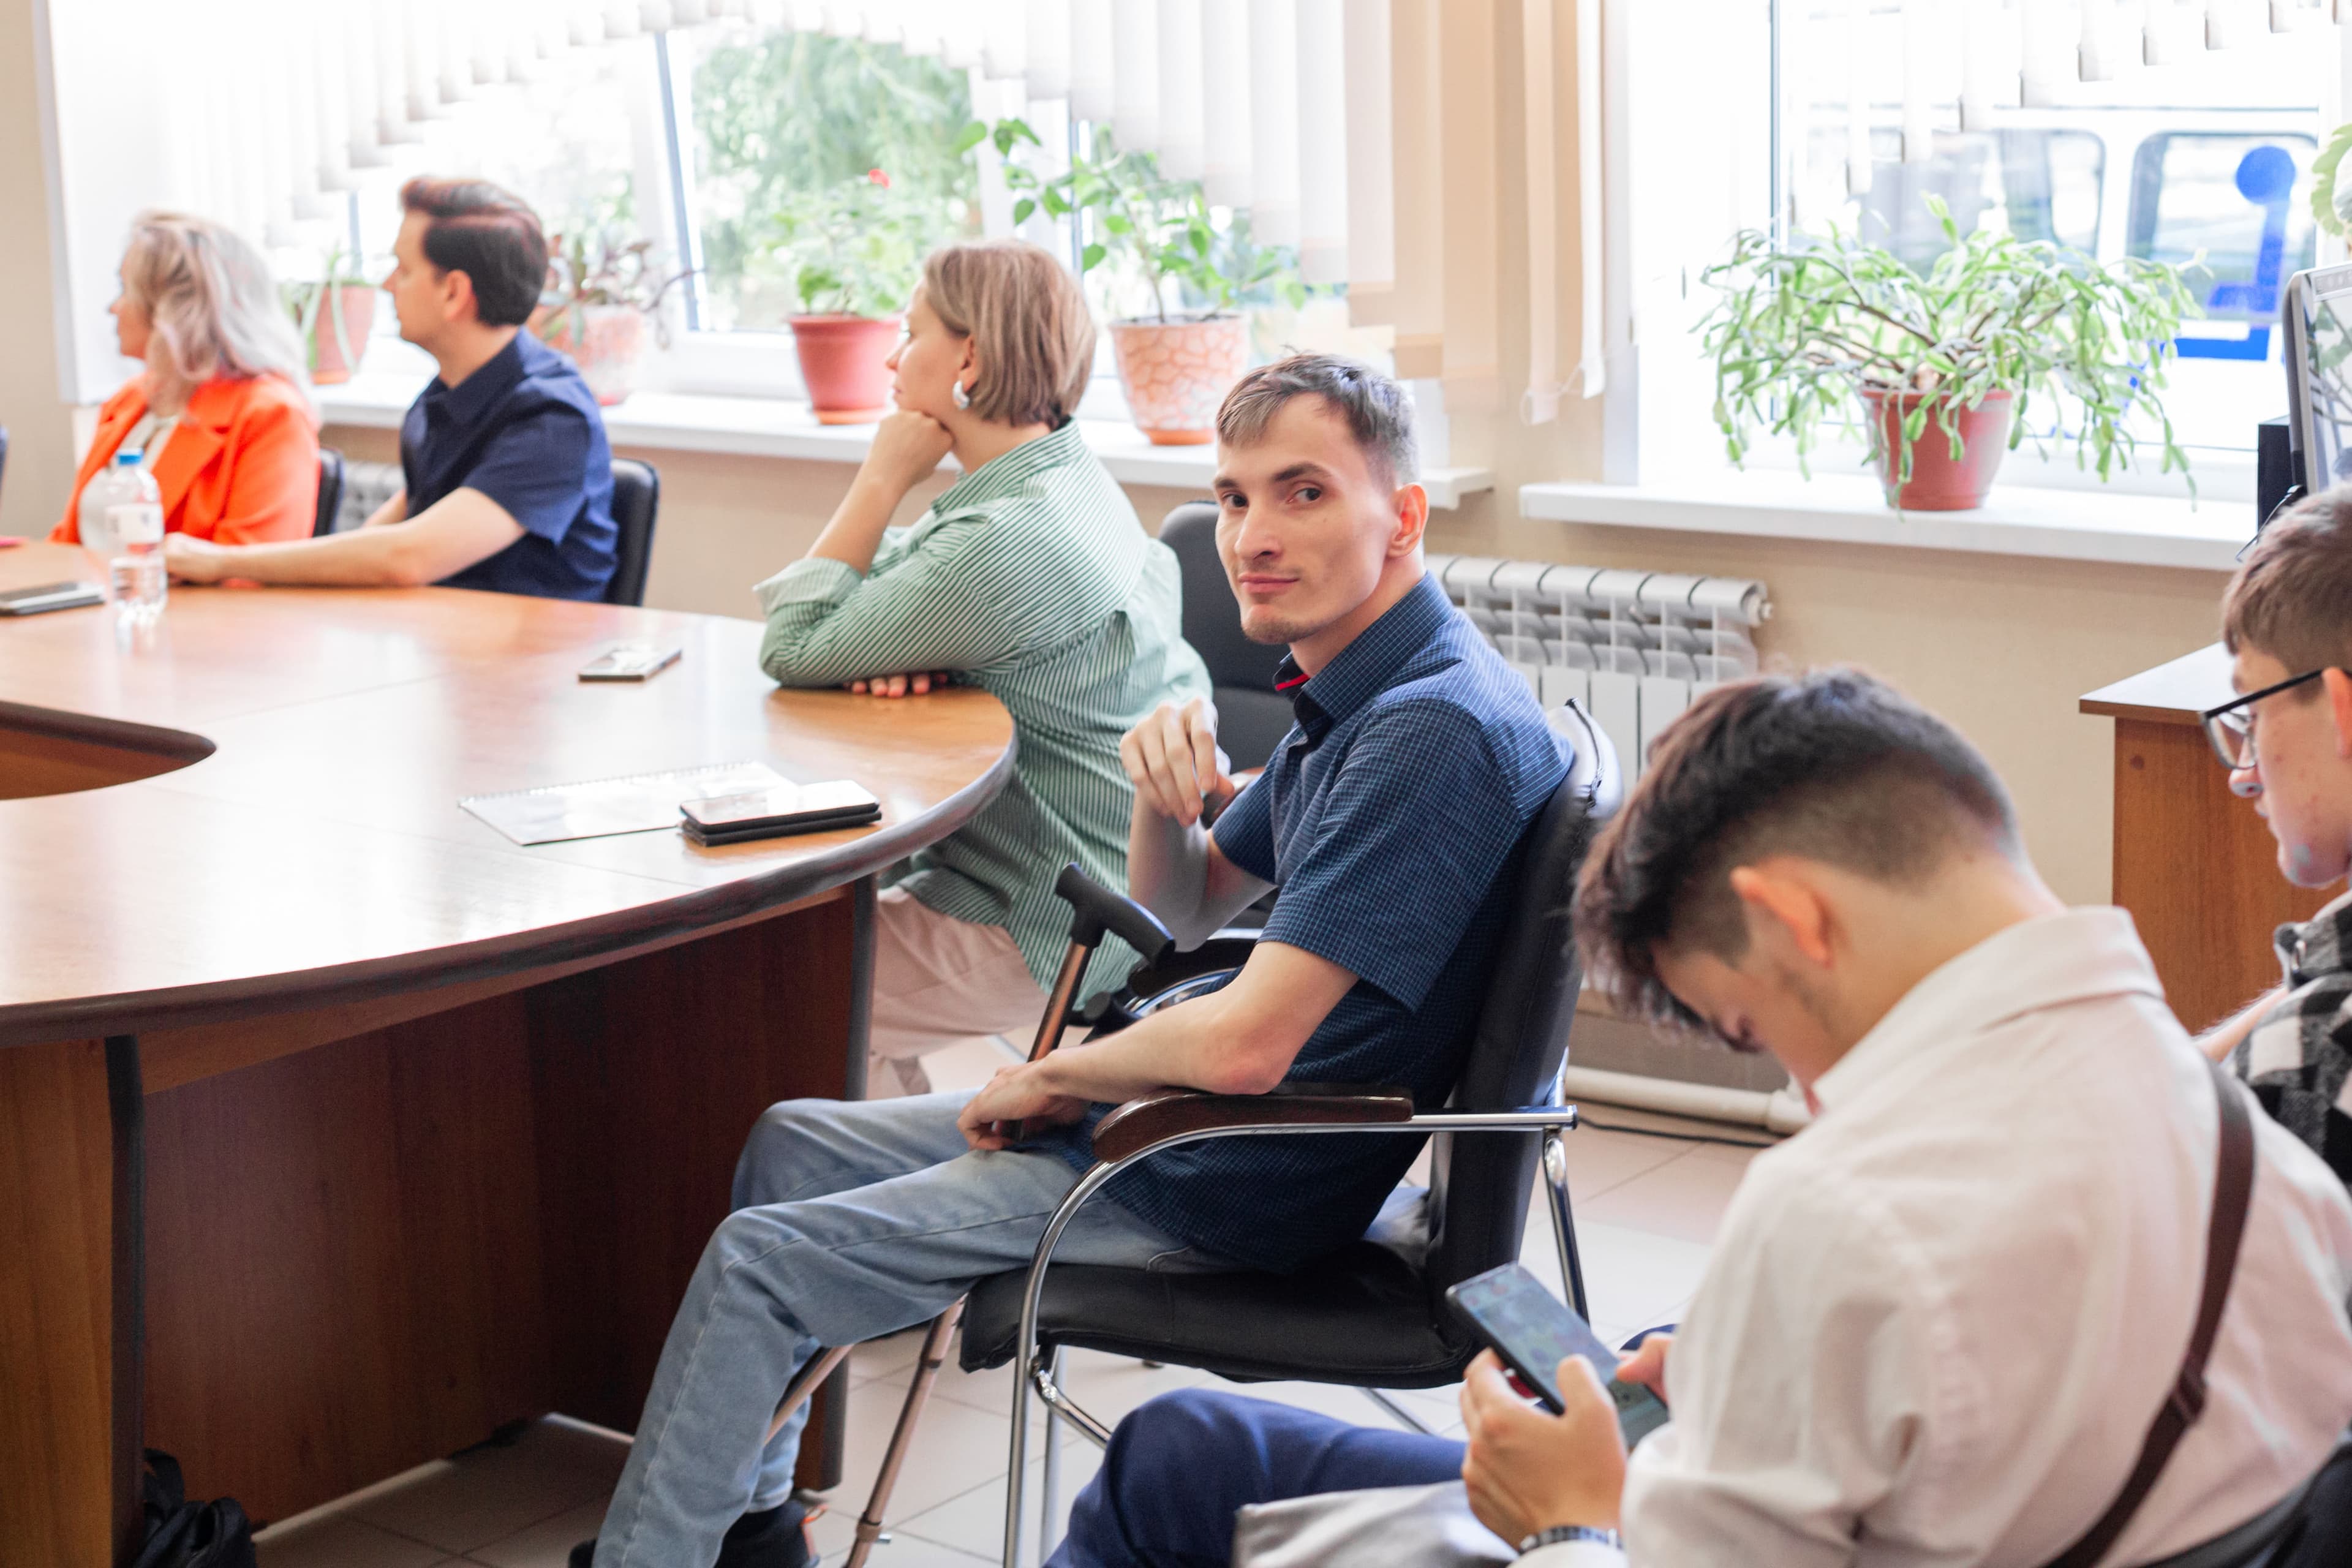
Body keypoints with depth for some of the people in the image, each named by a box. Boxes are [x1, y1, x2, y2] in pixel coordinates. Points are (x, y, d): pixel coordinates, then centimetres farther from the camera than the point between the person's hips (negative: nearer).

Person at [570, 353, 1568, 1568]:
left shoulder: (1438, 728, -27)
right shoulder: (1352, 694, 7)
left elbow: (1243, 1045, -32)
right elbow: (1182, 913, 16)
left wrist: (1053, 1077, -12)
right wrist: (1162, 783, -7)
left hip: (1229, 1191, -10)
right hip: (1172, 1116, 11)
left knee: (755, 1260, -7)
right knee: (789, 1141, 19)